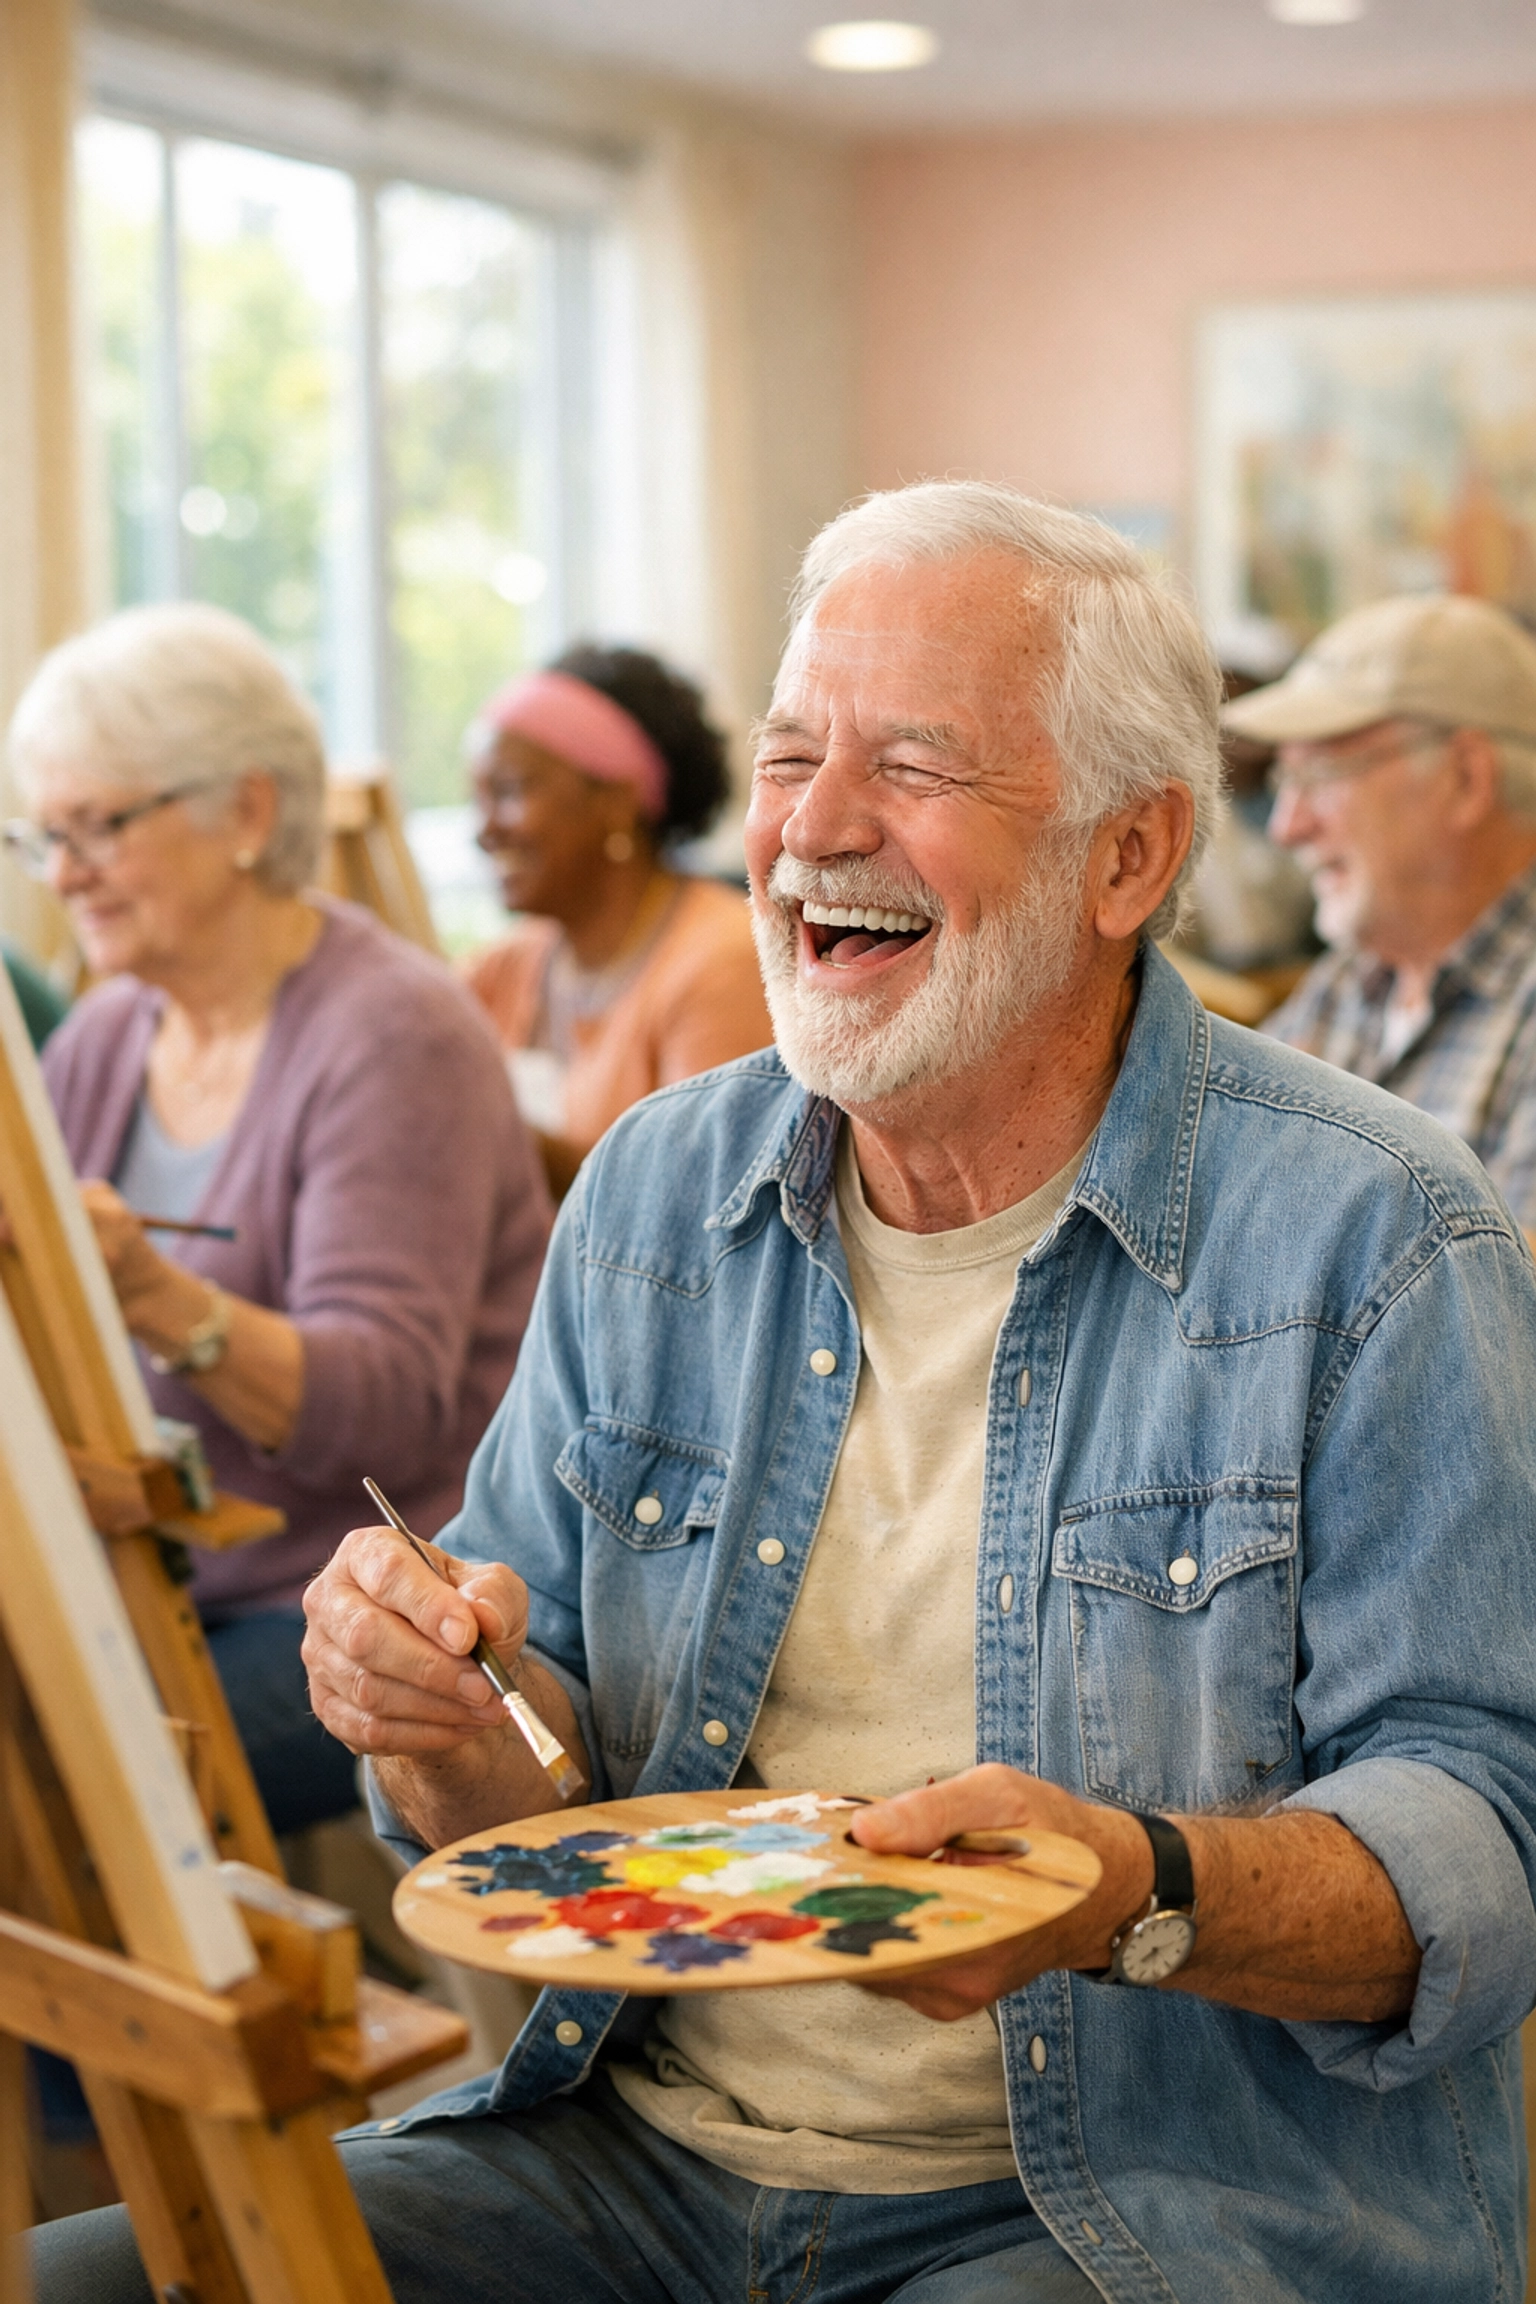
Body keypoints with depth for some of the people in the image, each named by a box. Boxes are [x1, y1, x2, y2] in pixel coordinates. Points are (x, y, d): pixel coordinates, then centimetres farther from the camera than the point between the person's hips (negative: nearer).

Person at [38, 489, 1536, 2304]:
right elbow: (536, 1802, 13)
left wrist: (1131, 1890, -30)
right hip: (633, 2142, 5)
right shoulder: (651, 1193, 8)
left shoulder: (1376, 1248, -8)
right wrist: (446, 1728, -11)